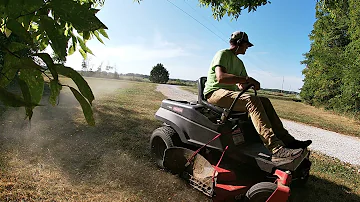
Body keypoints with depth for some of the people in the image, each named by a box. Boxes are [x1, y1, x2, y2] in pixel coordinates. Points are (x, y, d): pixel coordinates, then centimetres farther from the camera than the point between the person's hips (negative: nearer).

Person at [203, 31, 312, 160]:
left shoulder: (239, 62, 25)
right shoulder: (222, 54, -5)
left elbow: (243, 82, 21)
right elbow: (220, 77, -23)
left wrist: (243, 84, -4)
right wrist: (246, 79, -24)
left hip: (230, 93, 9)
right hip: (215, 93, -9)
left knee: (264, 101, -6)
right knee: (252, 101, -31)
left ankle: (286, 140, -8)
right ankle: (276, 148, -39)